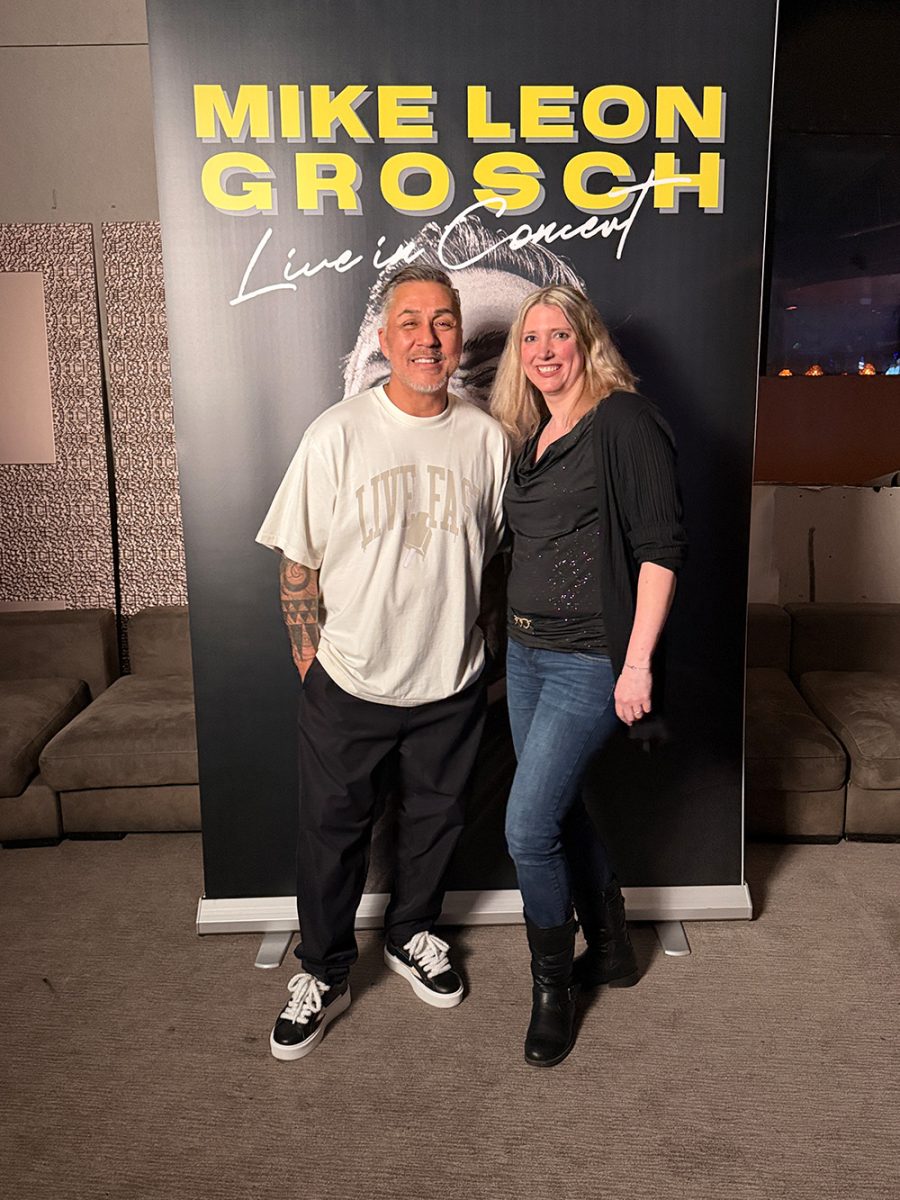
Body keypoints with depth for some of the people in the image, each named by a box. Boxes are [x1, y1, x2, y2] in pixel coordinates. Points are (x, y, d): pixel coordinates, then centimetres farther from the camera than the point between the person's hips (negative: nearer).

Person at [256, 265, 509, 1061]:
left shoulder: (486, 439, -4)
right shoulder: (337, 435, -11)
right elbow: (299, 561, -5)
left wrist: (483, 647, 9)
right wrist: (310, 658, -5)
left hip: (452, 683, 3)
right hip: (349, 684, -2)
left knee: (435, 819, 19)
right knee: (333, 831, 11)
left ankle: (412, 936, 45)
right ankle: (324, 975, 32)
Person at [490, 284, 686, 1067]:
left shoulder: (623, 422, -12)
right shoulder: (530, 437, 12)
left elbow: (660, 547, -16)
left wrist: (638, 662, -19)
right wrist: (521, 635, 15)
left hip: (590, 659, -8)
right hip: (526, 651, 8)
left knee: (528, 827, -7)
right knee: (560, 812, 17)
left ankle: (553, 987, 18)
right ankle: (611, 951, 39)